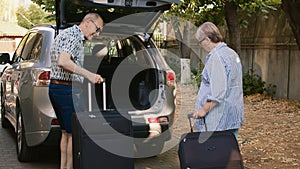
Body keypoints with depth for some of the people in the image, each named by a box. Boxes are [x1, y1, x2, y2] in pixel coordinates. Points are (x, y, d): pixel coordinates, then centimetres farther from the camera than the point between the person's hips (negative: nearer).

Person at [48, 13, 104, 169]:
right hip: (67, 89, -11)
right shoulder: (73, 35, -12)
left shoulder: (67, 33, 22)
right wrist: (89, 75, -25)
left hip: (56, 87, 11)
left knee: (66, 132, 15)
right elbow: (63, 62, -26)